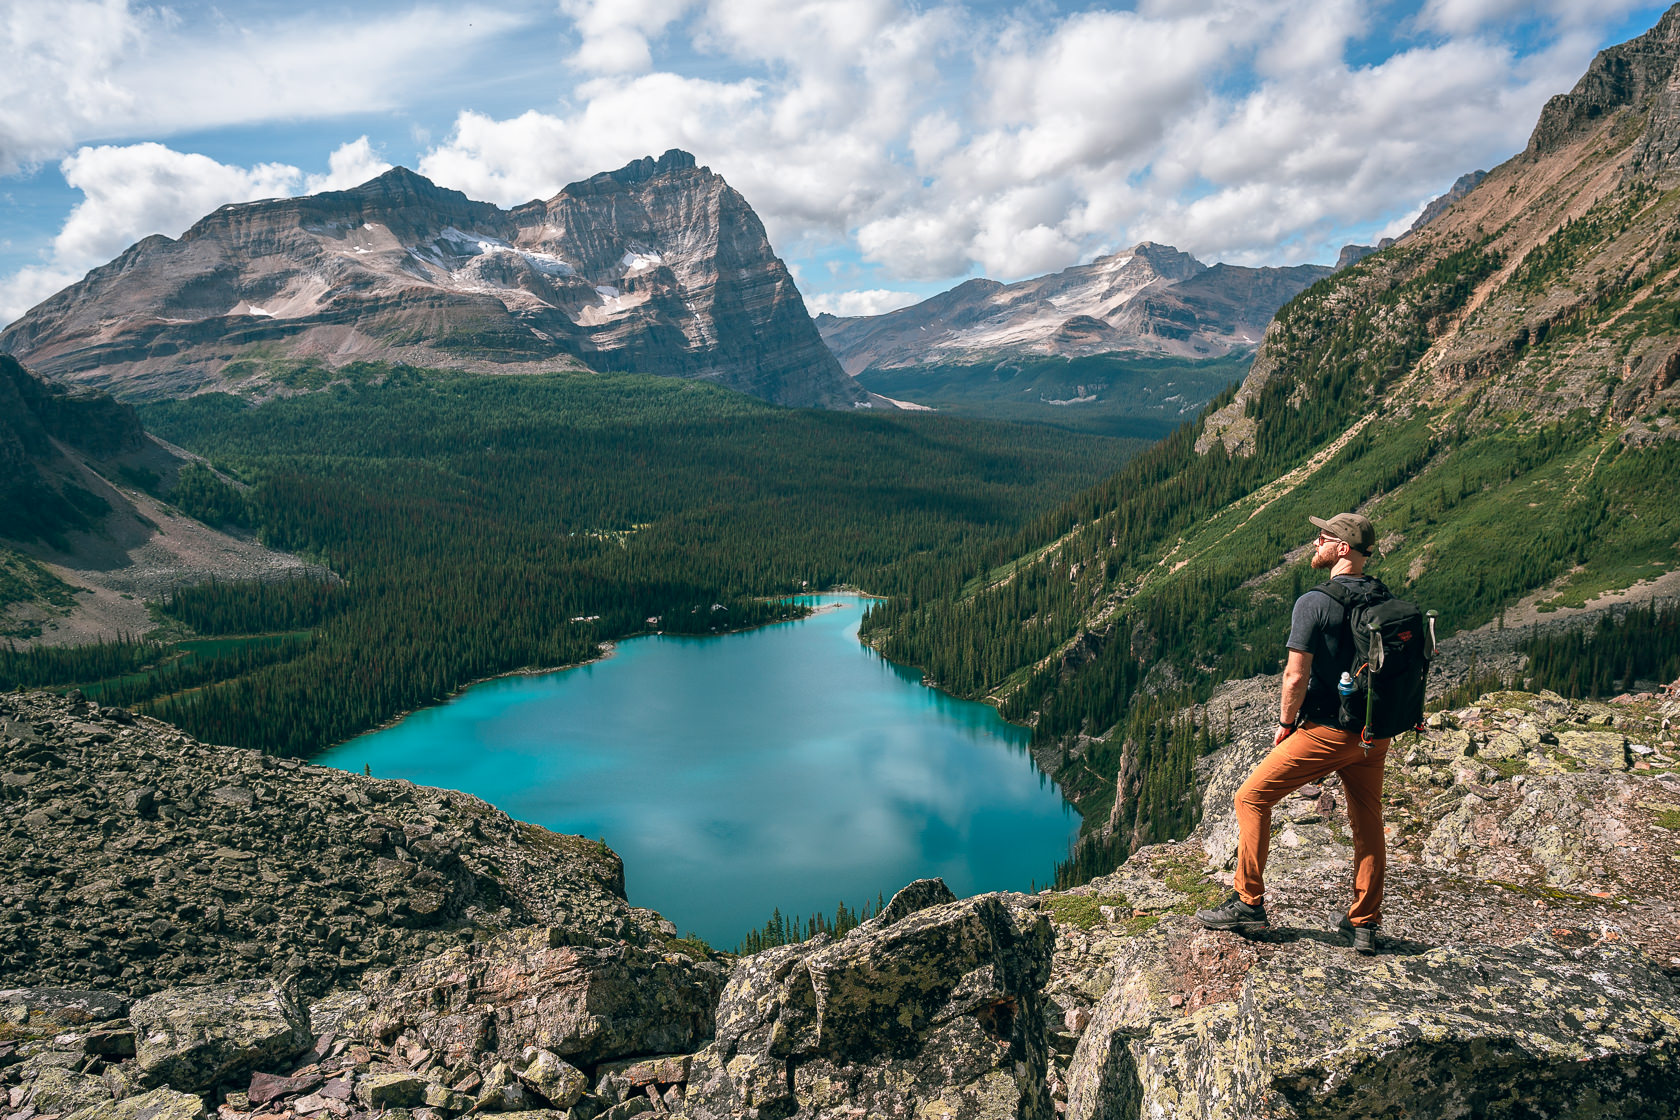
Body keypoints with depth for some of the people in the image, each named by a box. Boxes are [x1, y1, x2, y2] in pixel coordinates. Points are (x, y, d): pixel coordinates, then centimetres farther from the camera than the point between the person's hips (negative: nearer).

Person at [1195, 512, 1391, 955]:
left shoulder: (1313, 603, -15)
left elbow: (1296, 676, -17)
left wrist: (1286, 724, -2)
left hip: (1326, 731, -7)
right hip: (1375, 734, 7)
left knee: (1252, 798, 4)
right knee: (1367, 823, 16)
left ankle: (1248, 903, 7)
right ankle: (1365, 926, 23)